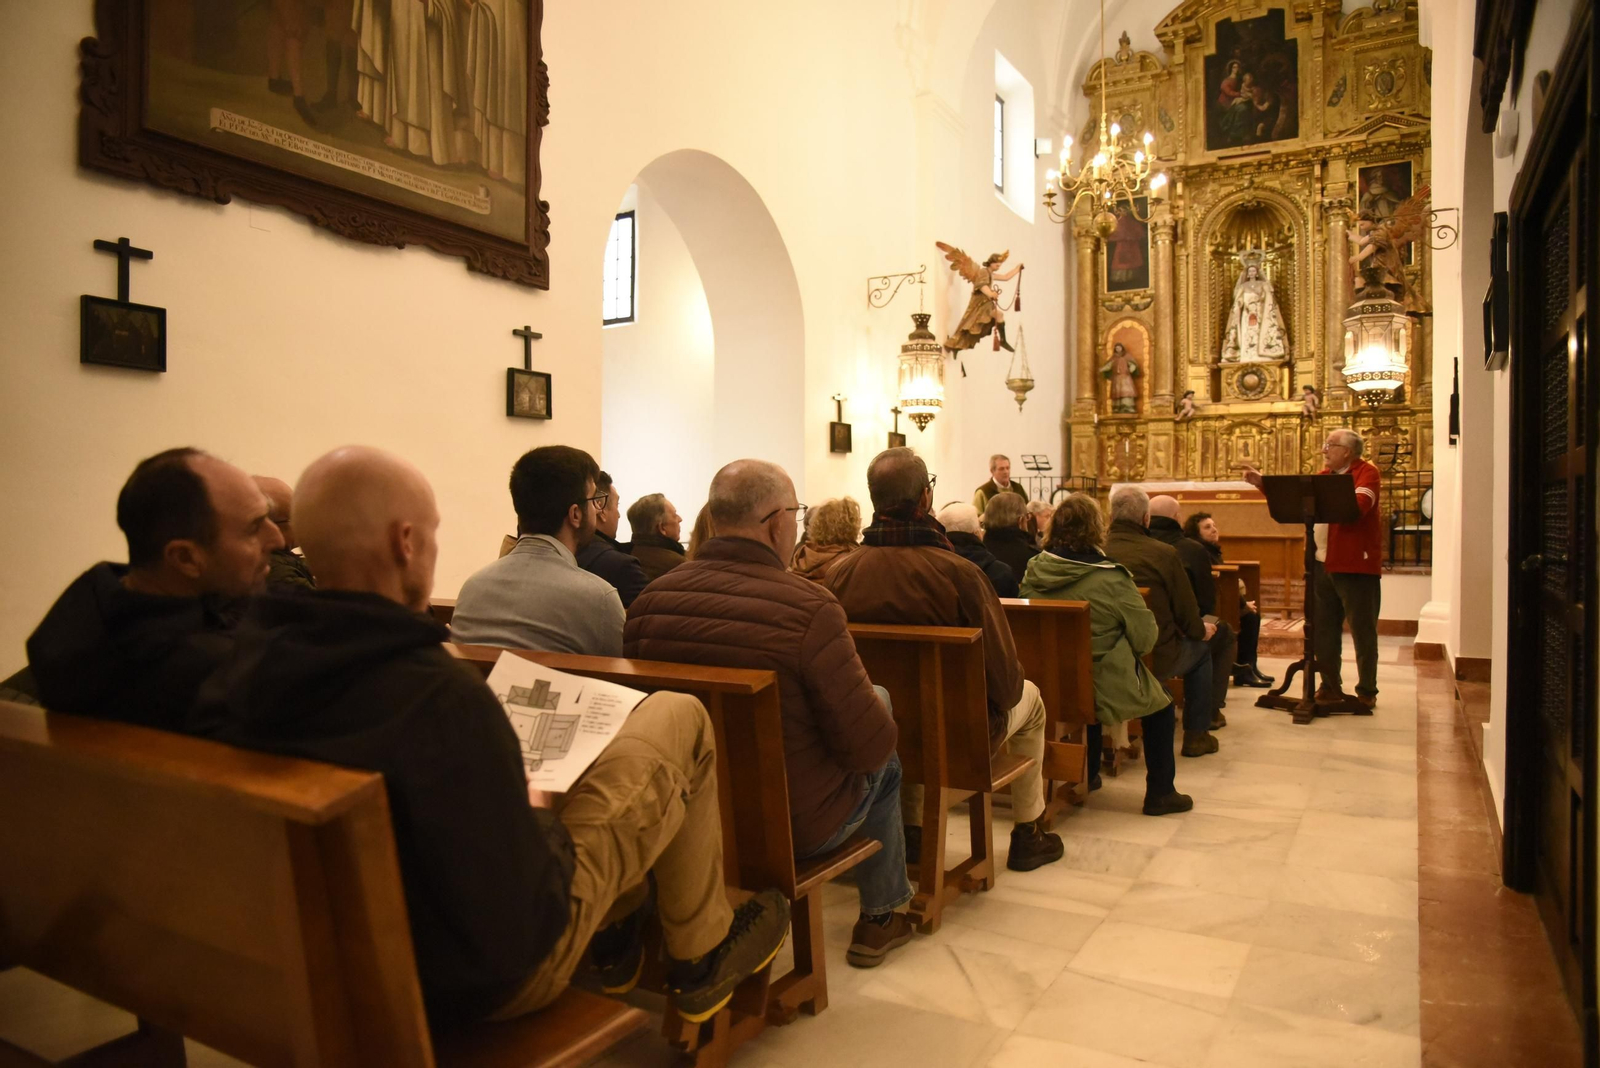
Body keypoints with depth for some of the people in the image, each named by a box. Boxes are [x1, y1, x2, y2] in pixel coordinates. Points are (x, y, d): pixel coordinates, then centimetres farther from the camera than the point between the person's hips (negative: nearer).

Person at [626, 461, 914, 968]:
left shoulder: (651, 598, -10)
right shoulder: (810, 607, -26)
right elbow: (869, 745, -20)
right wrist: (876, 702, 3)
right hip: (799, 827, -5)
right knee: (884, 761, 25)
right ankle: (880, 917, 37)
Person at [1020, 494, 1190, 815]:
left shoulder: (1034, 570, -9)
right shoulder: (1111, 578, -22)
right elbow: (1146, 637, -15)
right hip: (1104, 689, -5)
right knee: (1160, 697, 22)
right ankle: (1160, 793, 26)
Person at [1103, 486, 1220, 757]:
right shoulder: (1164, 554, -17)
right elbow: (1186, 613, -7)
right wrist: (1201, 630, 19)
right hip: (1155, 656, -4)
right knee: (1201, 649, 27)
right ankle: (1196, 735, 33)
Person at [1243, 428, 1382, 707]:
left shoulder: (1366, 472, -7)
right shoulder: (1324, 475, 14)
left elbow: (1356, 508, -23)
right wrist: (1262, 483, 6)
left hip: (1355, 565, -7)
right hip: (1323, 563, 7)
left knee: (1362, 630, 2)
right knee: (1324, 627, 13)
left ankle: (1367, 691, 13)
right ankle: (1330, 686, 24)